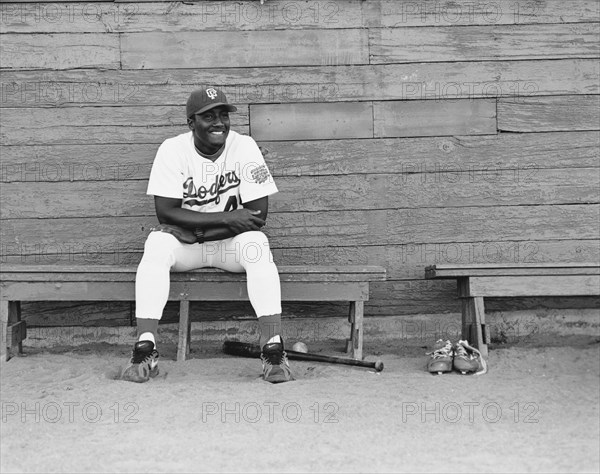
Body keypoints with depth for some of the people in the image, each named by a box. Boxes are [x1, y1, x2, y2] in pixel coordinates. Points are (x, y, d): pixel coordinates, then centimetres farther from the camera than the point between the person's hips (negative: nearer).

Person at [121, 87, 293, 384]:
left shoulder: (245, 148, -9)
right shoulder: (173, 150, -10)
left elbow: (258, 215, -14)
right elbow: (166, 213, -18)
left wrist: (199, 228, -21)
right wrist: (226, 218, -25)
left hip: (231, 243, 0)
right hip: (183, 244, 0)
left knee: (256, 245, -31)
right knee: (156, 244, -30)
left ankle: (273, 350, -37)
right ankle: (145, 350, -34)